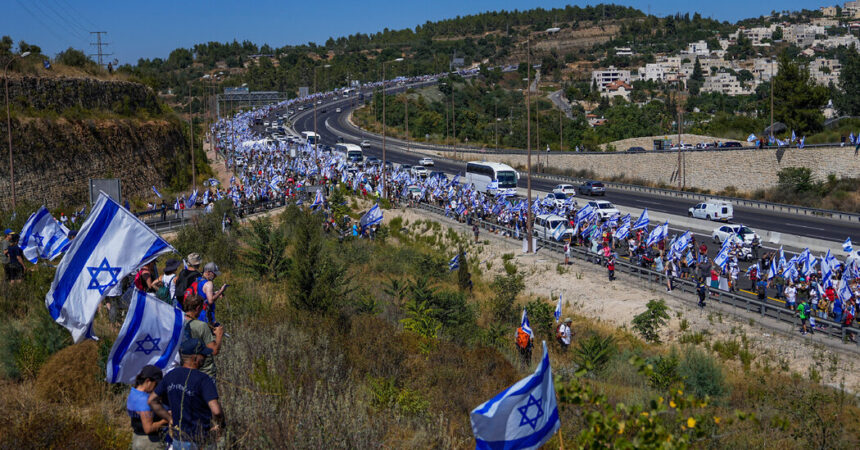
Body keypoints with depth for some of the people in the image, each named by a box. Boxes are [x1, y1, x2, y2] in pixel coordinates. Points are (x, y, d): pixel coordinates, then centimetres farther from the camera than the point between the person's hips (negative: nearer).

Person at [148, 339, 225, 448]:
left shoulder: (170, 376, 4)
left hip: (178, 439, 7)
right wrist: (219, 424, -9)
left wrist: (170, 419, 13)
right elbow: (216, 411, -29)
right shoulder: (203, 379, -19)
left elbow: (152, 400, 13)